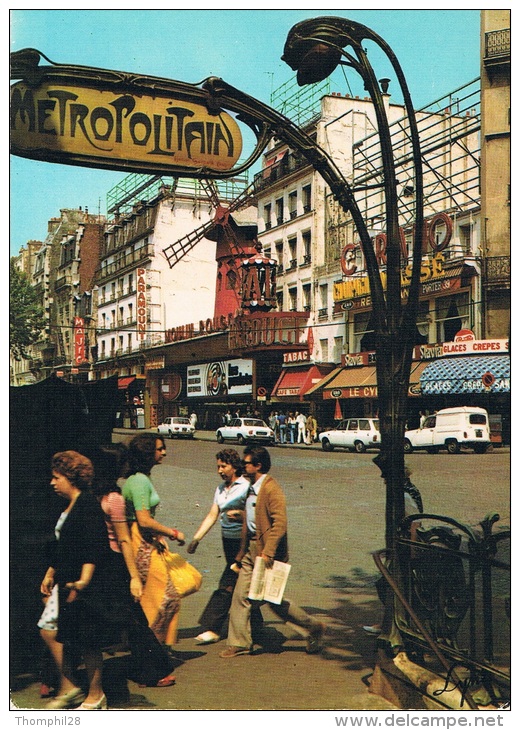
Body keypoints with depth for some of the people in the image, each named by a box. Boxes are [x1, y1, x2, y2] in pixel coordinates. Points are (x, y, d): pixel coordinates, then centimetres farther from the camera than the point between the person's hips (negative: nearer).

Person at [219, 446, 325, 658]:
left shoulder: (271, 489, -17)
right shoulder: (252, 489, 12)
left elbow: (280, 523, -23)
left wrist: (268, 552, -26)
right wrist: (242, 553, 21)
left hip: (268, 553, -9)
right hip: (251, 550, 9)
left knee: (275, 601, 0)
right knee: (240, 596, 7)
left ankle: (314, 628, 17)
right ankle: (239, 643, 17)